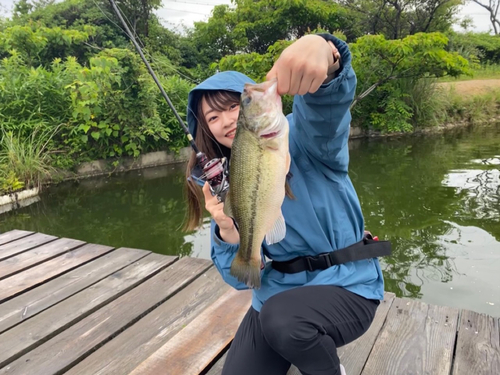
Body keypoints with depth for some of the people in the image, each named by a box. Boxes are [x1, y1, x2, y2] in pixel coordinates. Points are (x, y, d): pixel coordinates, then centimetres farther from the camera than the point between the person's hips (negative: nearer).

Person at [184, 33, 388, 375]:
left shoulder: (299, 137, -11)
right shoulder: (225, 183, 1)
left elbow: (326, 108, -37)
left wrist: (324, 54, -60)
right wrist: (228, 231, -24)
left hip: (346, 285, -5)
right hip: (277, 294, 5)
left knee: (281, 319, -32)